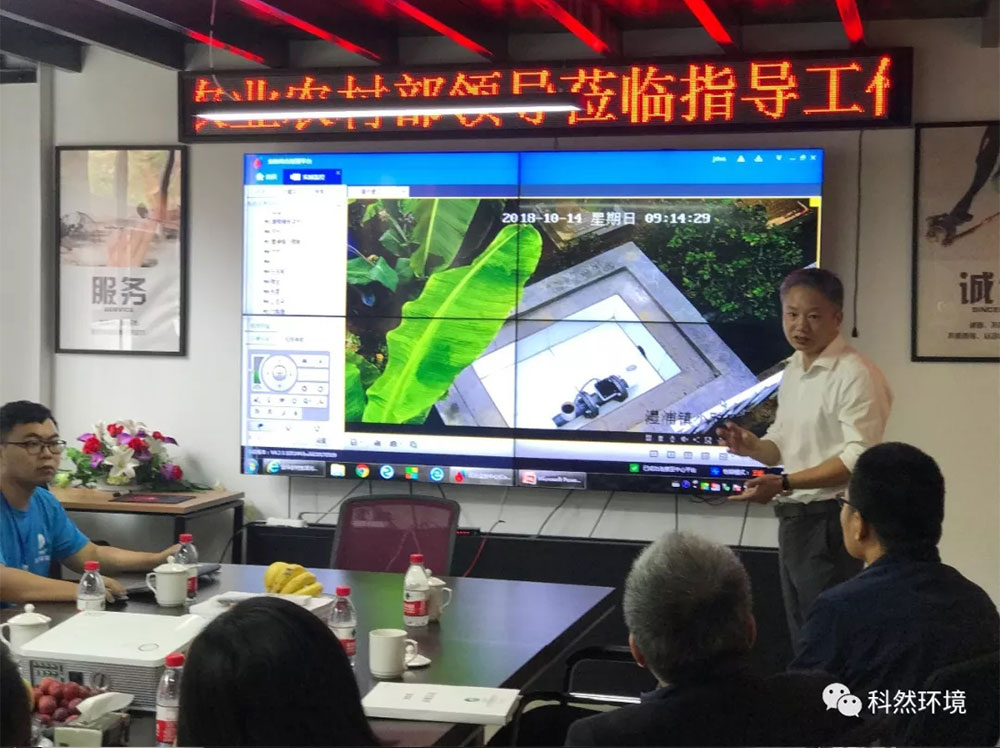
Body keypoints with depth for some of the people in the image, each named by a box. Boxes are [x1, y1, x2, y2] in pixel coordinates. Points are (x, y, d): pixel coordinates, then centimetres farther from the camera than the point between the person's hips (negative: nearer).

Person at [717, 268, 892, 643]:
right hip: (793, 520, 9)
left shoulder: (856, 375, -16)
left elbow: (859, 459, -23)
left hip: (830, 523, -9)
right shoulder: (792, 371, 12)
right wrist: (752, 446, -3)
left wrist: (784, 483, -27)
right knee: (803, 635, 16)